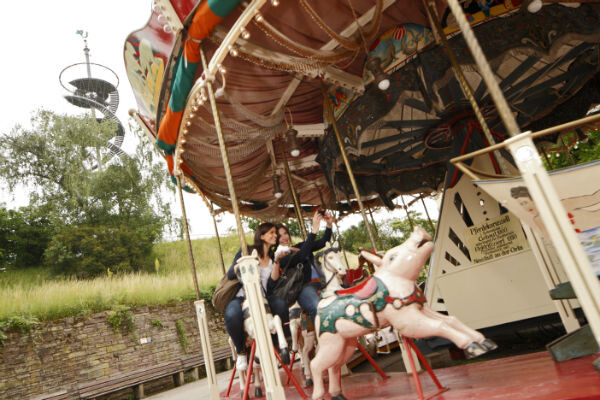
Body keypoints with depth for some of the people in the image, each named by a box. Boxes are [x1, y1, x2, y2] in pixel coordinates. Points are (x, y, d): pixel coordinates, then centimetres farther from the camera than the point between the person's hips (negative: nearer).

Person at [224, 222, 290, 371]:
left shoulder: (272, 257, 16)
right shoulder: (247, 251, 7)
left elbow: (272, 284, 2)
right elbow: (230, 274, 0)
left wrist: (277, 261, -5)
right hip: (241, 297, -2)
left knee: (281, 303, -31)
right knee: (232, 315, -36)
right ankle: (241, 352, -5)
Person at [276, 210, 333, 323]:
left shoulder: (300, 246, 23)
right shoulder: (280, 257, 0)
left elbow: (323, 243, 19)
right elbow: (301, 257, -17)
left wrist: (329, 225, 1)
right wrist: (314, 229, -20)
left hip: (321, 283, 7)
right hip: (305, 287, -6)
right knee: (319, 307, -36)